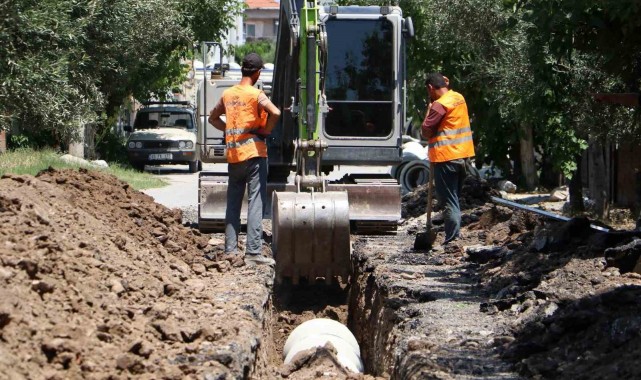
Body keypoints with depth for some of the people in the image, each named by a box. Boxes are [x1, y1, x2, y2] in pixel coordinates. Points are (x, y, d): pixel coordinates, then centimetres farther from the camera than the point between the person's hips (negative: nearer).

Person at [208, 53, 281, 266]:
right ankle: (253, 252, -11)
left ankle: (230, 249, 14)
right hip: (253, 153, -6)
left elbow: (213, 118, 24)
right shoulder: (255, 94, -9)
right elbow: (275, 113, -24)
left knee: (233, 203, 12)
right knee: (256, 203, -6)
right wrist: (266, 130, -8)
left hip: (233, 156, 6)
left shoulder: (227, 94, 10)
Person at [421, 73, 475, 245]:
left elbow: (425, 131, -14)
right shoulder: (459, 97, 10)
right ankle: (455, 235, 21)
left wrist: (429, 108, -4)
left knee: (448, 201, -5)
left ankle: (452, 239, -7)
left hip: (446, 157, -8)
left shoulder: (439, 105, -15)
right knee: (454, 198, 17)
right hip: (463, 155, 8)